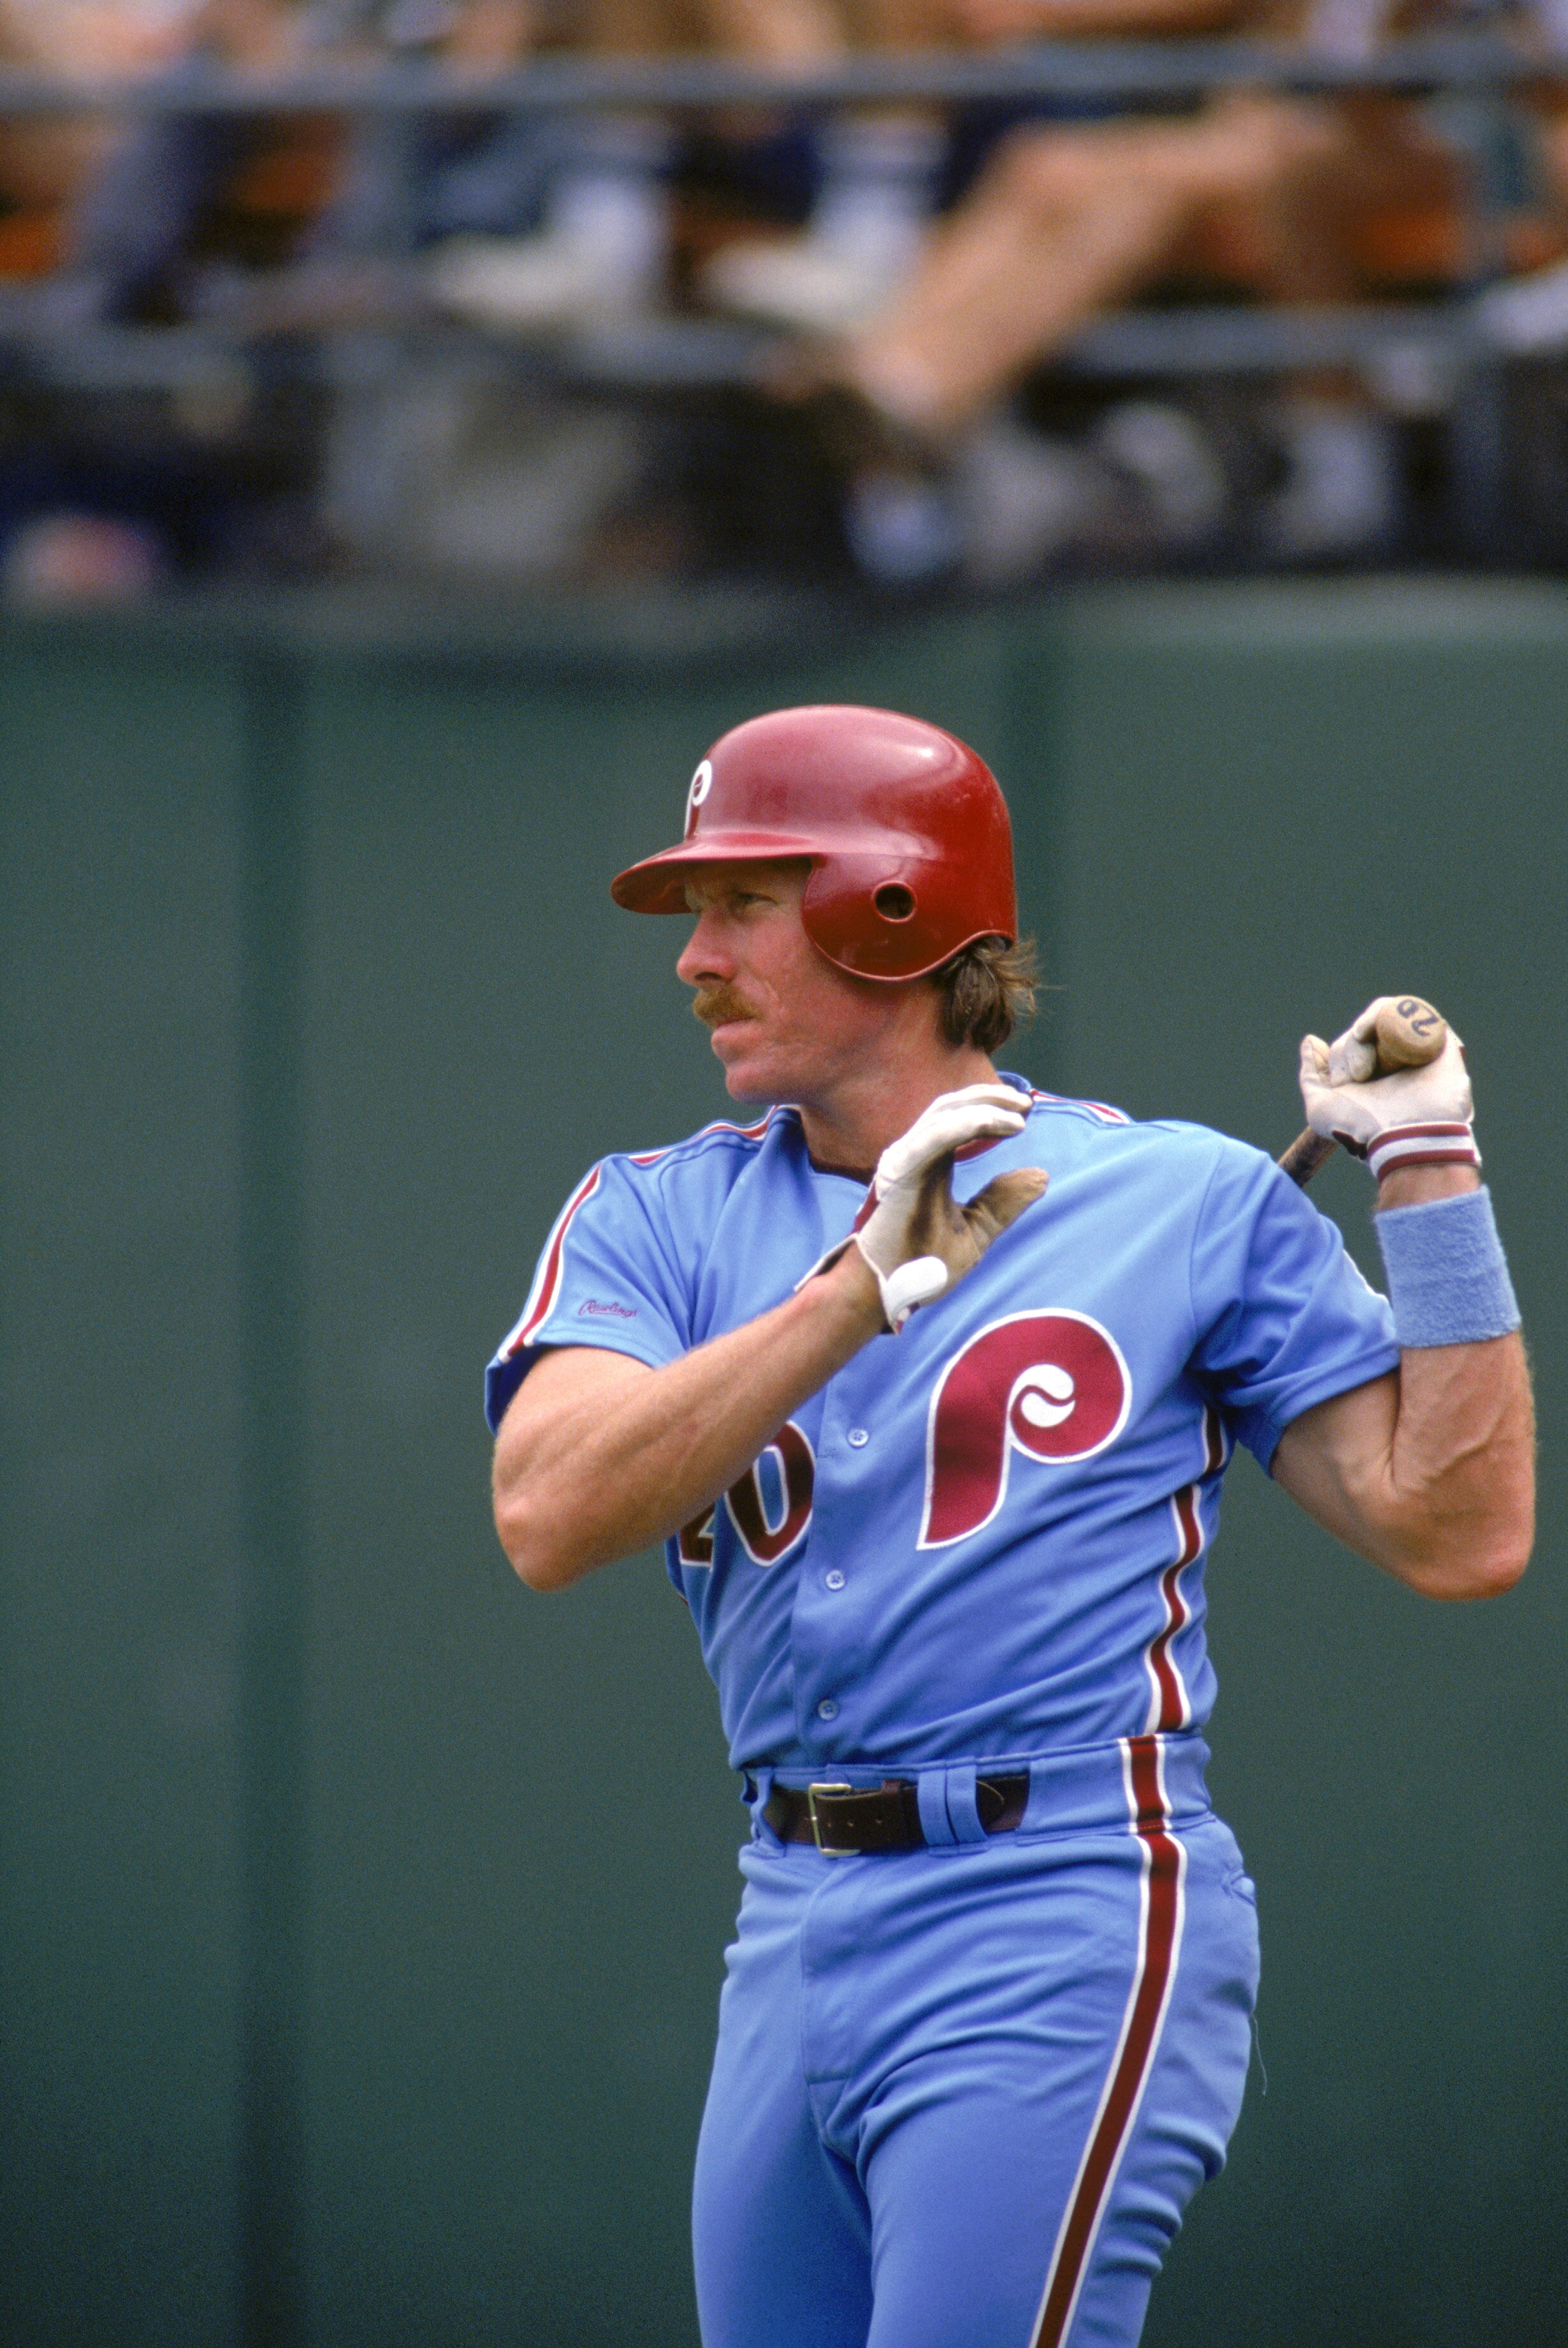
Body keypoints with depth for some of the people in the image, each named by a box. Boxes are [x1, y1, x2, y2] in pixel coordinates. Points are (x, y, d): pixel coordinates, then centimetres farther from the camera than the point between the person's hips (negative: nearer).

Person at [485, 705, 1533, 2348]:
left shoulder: (1185, 1199, 3)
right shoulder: (654, 1216, 11)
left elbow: (1458, 1535, -1)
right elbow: (550, 1520, -9)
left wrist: (1428, 1172, -4)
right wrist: (858, 1291, -17)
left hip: (1068, 1949, -5)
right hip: (796, 1948, 5)